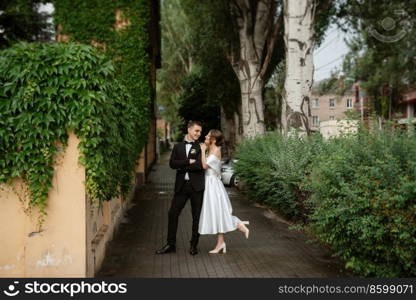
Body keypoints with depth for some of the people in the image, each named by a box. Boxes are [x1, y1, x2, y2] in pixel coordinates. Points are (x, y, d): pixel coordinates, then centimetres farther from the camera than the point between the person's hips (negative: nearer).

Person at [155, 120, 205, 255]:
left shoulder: (201, 147, 3)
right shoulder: (178, 146, 11)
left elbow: (200, 165, -12)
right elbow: (172, 163, -2)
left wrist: (182, 167, -8)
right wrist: (188, 161, -12)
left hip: (196, 186, -2)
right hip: (181, 185, 2)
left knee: (196, 216, 4)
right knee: (173, 214, 2)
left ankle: (194, 245, 16)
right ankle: (171, 244, 13)